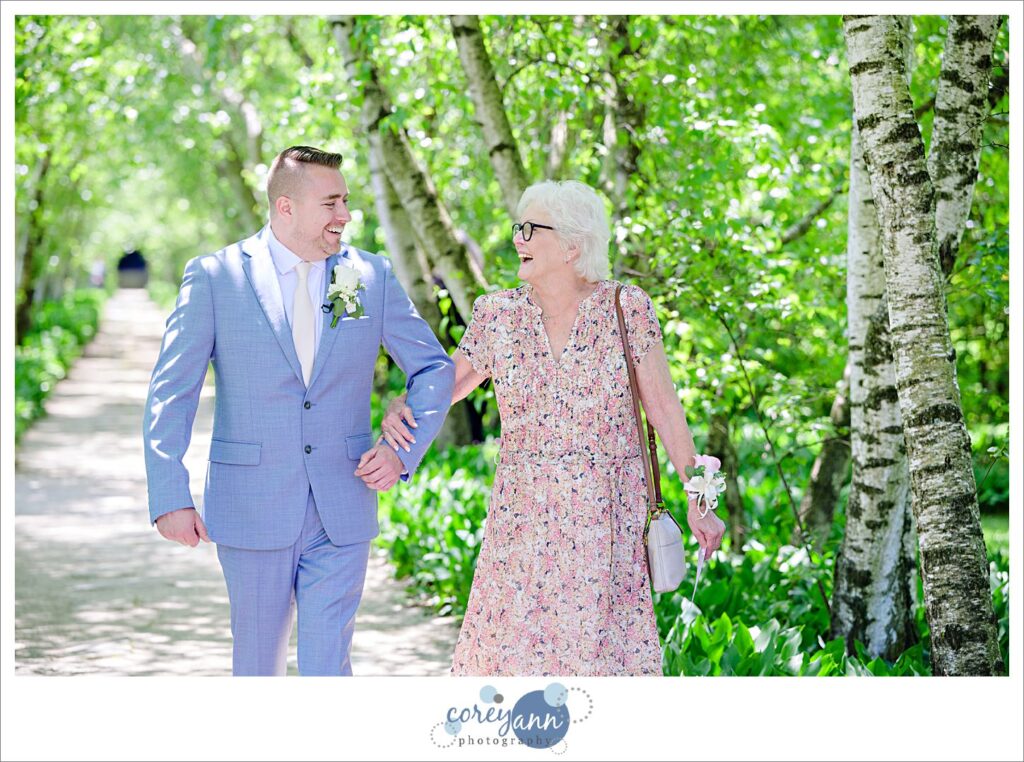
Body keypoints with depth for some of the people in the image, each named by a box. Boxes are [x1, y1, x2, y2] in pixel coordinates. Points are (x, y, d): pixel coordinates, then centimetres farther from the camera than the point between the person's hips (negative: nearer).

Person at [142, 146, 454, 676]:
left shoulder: (372, 275, 3)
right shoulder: (214, 276, -3)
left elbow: (434, 369, 11)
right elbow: (170, 393, -4)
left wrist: (403, 452, -4)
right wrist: (170, 497, -12)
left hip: (341, 511, 1)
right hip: (251, 508, -1)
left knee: (327, 665, -3)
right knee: (256, 661, 14)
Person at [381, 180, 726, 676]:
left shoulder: (626, 309, -4)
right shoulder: (497, 315, 3)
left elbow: (664, 410, -2)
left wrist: (696, 502, 0)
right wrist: (400, 408, -13)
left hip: (605, 519, -2)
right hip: (523, 517, 2)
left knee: (601, 645, 2)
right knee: (509, 641, 3)